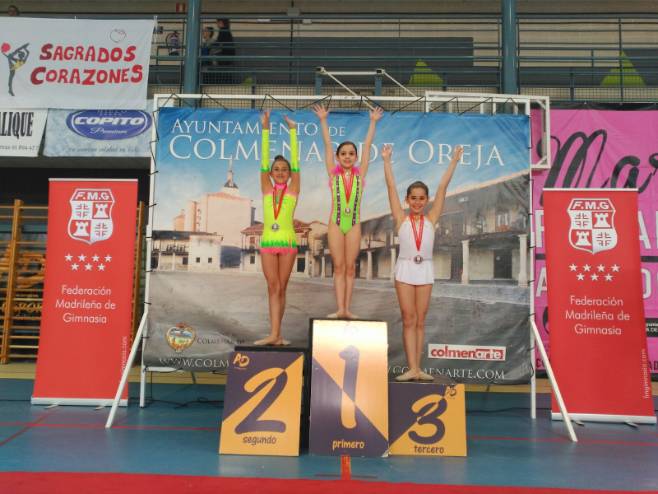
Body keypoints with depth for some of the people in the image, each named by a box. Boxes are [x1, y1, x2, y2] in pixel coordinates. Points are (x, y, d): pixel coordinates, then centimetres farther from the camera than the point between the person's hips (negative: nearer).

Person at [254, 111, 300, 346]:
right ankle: (275, 333, -6)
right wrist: (265, 130, -2)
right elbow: (264, 161, 3)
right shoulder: (267, 189, 9)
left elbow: (295, 162, 1)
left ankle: (275, 333, 7)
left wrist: (293, 131, -1)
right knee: (273, 287, -2)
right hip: (268, 242, 1)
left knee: (280, 288, 3)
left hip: (288, 242, -1)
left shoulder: (292, 189, 5)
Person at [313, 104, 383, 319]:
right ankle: (340, 309, -1)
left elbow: (367, 145, 9)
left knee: (350, 267, 3)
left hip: (354, 225, 1)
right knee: (338, 267, 0)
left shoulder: (360, 173, 6)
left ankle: (347, 309, 4)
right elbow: (327, 145, 6)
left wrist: (373, 122, 13)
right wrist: (323, 120, 7)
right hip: (336, 223, -1)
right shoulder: (333, 173, 4)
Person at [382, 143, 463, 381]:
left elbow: (442, 187, 6)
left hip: (425, 270, 2)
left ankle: (417, 368, 7)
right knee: (409, 319, -3)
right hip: (405, 268, -2)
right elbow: (391, 186, 0)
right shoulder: (401, 219, 2)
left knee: (420, 320, 5)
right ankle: (412, 369, -5)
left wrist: (454, 161, 8)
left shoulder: (431, 219, 6)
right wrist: (386, 160, -1)